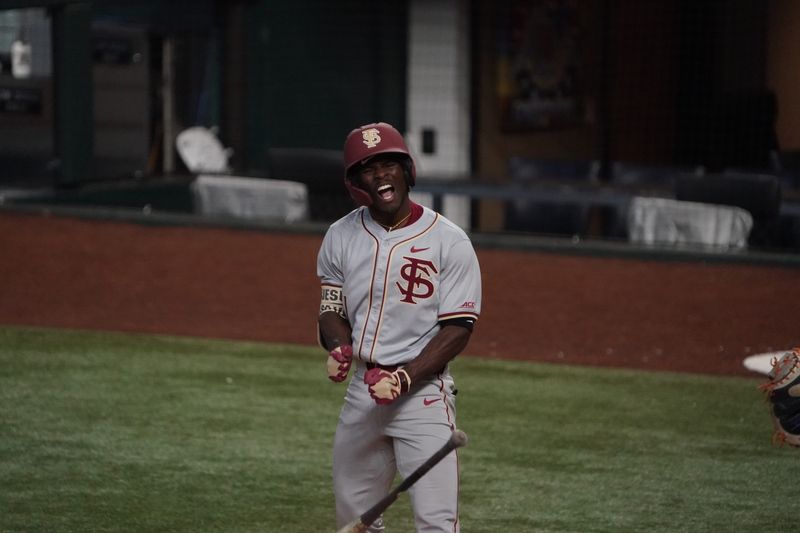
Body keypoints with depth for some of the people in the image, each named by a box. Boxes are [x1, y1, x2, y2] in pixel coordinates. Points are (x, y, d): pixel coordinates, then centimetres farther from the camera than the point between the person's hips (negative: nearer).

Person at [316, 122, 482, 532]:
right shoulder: (341, 236, 6)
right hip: (362, 391, 5)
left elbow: (458, 329, -9)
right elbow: (332, 310, 11)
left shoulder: (449, 241, -8)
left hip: (424, 394, -5)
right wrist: (339, 350, -12)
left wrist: (403, 378, -20)